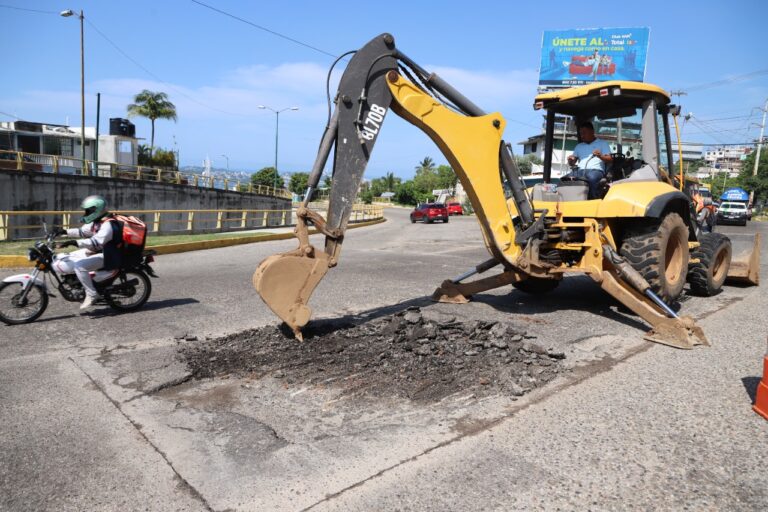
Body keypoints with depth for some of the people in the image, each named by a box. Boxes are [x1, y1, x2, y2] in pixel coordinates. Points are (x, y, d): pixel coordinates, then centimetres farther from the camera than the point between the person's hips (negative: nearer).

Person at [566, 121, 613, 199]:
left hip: (596, 170, -3)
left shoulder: (602, 143, 18)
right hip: (580, 171, 3)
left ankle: (592, 199, -34)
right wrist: (570, 160, -2)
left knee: (592, 177, -42)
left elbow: (610, 159, 7)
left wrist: (600, 156, -15)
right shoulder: (579, 146, 29)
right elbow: (572, 164, 22)